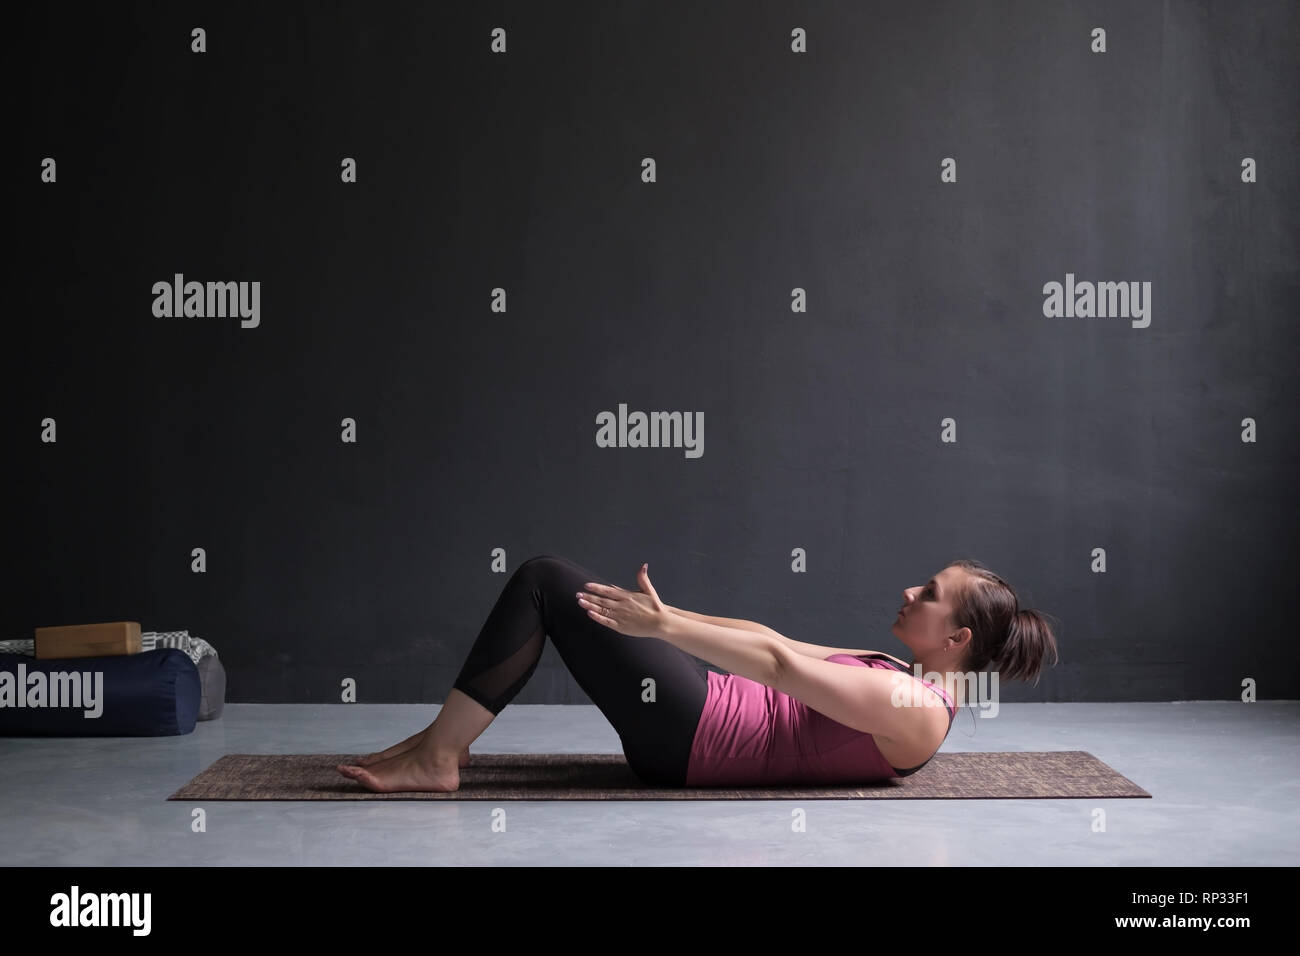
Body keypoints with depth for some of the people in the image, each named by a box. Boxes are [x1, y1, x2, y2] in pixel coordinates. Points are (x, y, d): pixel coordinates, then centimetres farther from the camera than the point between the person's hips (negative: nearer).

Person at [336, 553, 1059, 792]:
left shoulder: (917, 713, -15)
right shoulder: (906, 675, 15)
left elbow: (779, 663, -23)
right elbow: (780, 643, 17)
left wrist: (663, 627, -24)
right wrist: (670, 615, 15)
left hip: (692, 738, -9)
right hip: (714, 707, 9)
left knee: (547, 582, -12)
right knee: (549, 578, 8)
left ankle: (438, 758, -8)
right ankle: (447, 738, 9)